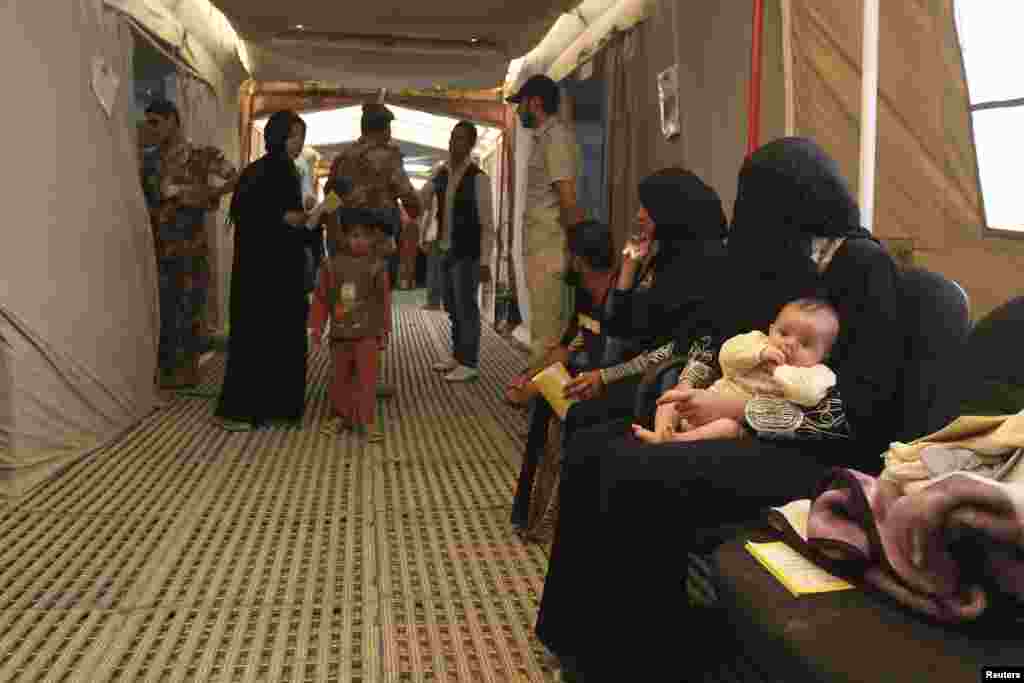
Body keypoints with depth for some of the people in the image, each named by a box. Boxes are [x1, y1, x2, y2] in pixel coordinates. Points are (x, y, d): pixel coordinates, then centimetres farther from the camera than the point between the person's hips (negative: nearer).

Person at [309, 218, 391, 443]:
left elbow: (384, 301, -1)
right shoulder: (332, 264, -1)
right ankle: (342, 416, 29)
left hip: (367, 333, -3)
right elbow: (321, 298, 4)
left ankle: (368, 421, 2)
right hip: (340, 332, 3)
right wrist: (316, 328, 3)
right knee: (339, 378, 14)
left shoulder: (377, 265, -6)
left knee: (367, 378, -4)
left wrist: (384, 330, 0)